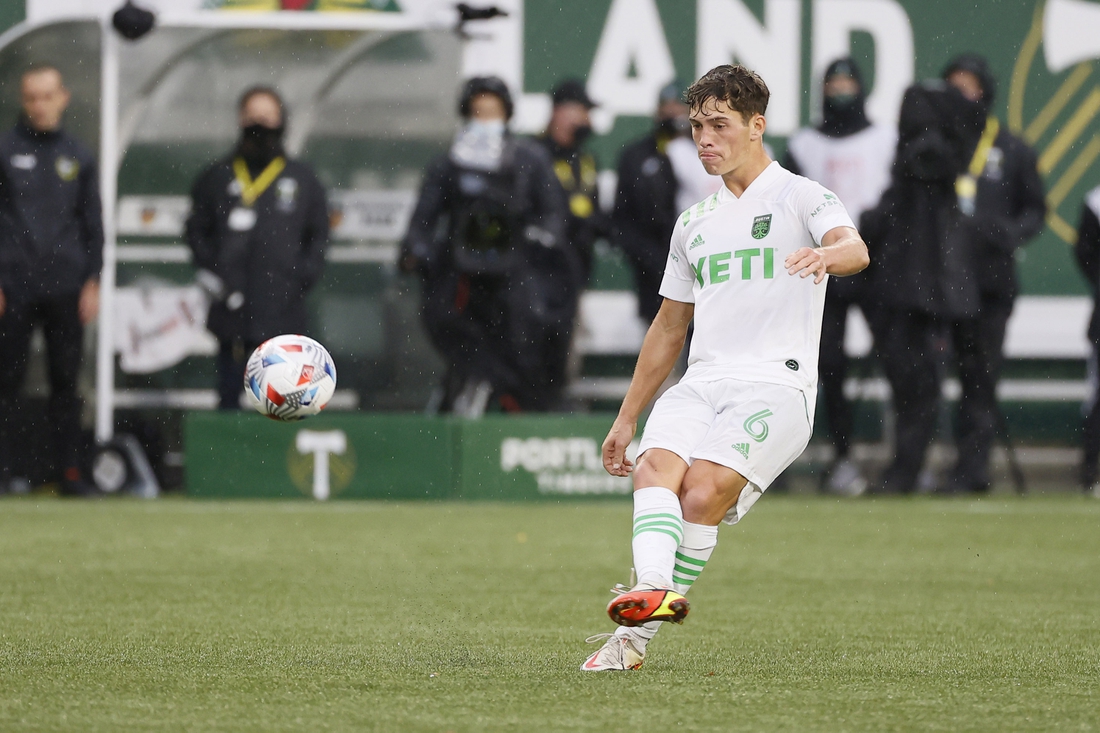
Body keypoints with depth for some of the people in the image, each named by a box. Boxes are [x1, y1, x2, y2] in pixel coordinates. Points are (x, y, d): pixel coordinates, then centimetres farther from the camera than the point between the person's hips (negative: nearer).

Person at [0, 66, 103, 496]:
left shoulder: (78, 157, 11)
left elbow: (93, 225, 14)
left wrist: (92, 282, 5)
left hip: (66, 288, 2)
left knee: (66, 380, 3)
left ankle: (70, 472, 6)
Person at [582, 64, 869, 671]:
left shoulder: (801, 197, 5)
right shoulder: (694, 223, 24)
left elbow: (854, 249, -17)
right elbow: (669, 328, 31)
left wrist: (825, 254, -42)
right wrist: (626, 417, 29)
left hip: (775, 383, -6)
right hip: (701, 382, 6)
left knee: (703, 493, -25)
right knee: (654, 468, -25)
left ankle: (635, 635, -25)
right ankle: (654, 588, -45)